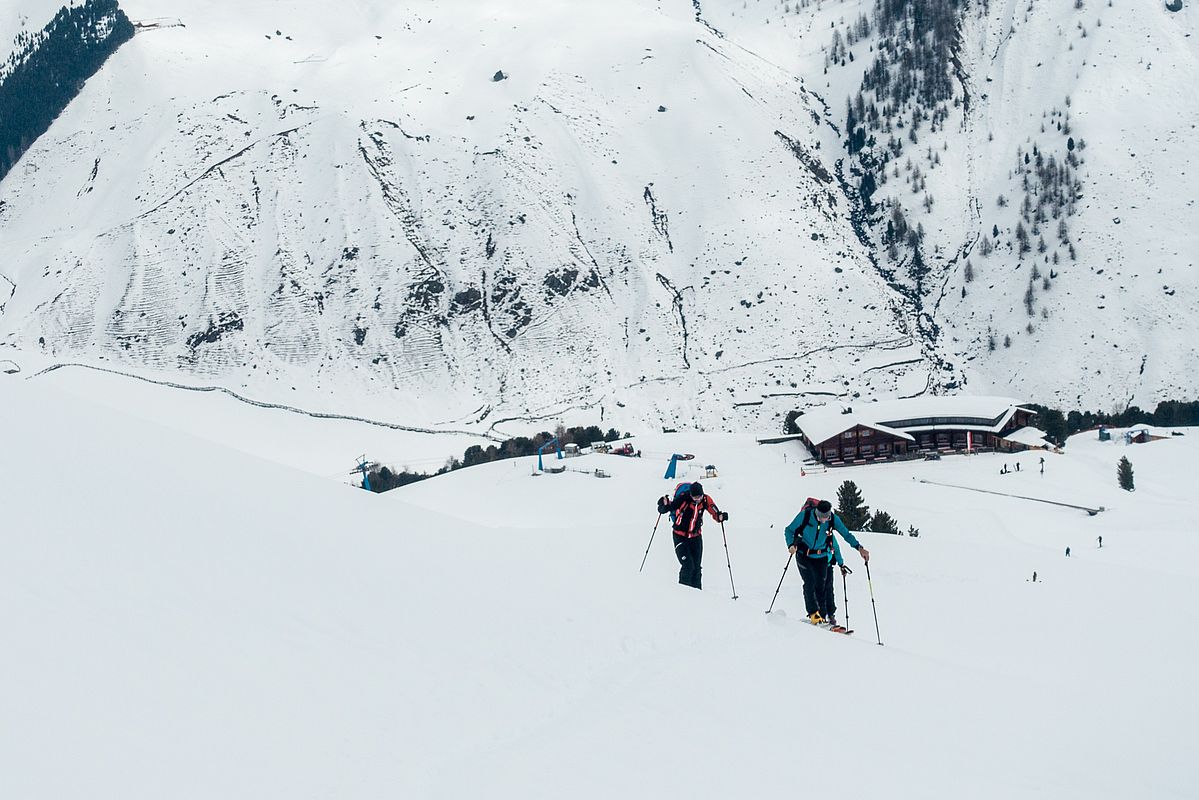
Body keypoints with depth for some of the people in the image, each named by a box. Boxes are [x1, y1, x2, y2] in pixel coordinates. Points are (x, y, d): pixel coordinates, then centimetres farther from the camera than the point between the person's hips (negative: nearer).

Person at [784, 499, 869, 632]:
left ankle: (830, 616, 3)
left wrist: (859, 547, -16)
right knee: (810, 584, -12)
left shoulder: (833, 519, -13)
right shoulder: (805, 515, -18)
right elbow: (789, 530, -7)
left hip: (822, 557, 1)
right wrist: (791, 544, -23)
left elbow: (846, 534, -3)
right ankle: (814, 614, -2)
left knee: (825, 586, -5)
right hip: (804, 555, -1)